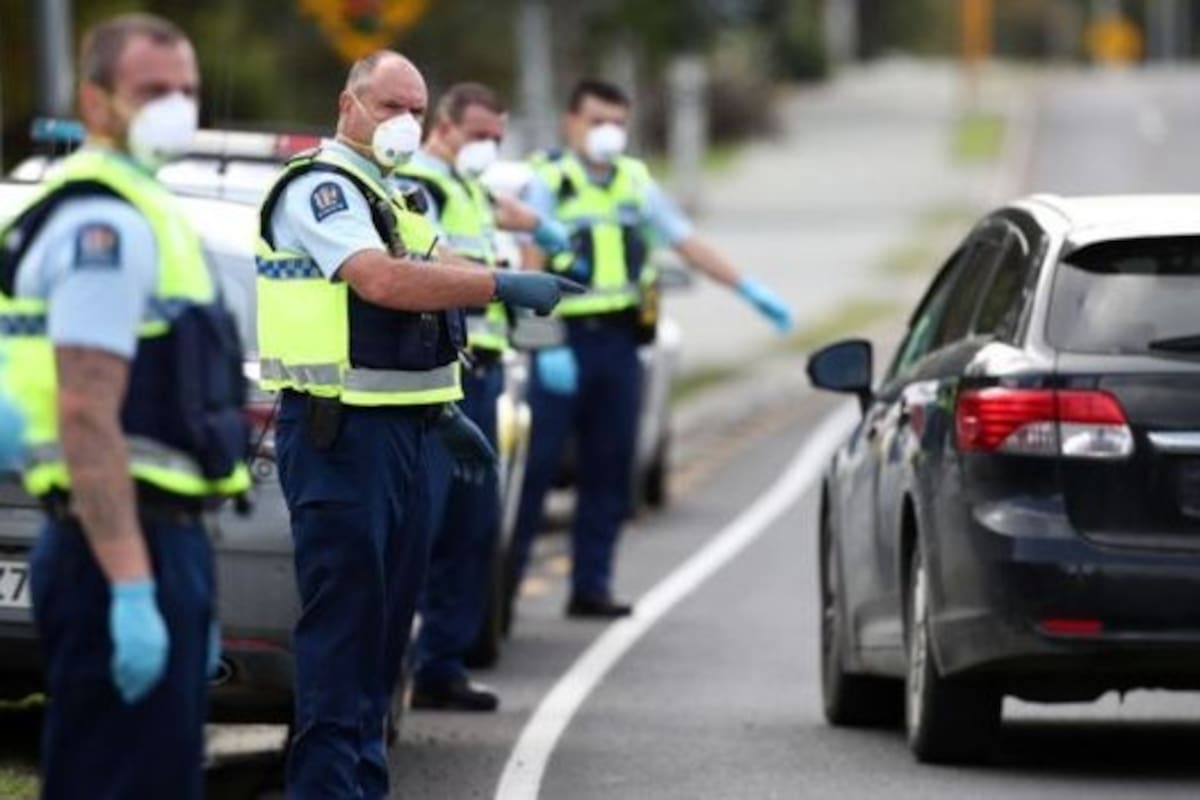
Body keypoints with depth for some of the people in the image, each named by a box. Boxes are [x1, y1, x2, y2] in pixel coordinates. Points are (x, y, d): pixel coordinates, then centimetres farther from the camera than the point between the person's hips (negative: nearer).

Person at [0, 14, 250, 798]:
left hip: (162, 537, 11)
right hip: (123, 549, -11)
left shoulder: (144, 209, 19)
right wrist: (132, 592, -27)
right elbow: (86, 418, -22)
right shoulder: (104, 224, -14)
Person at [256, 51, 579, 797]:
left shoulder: (397, 196, 20)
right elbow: (381, 282, -26)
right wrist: (503, 286, -26)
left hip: (408, 428, 10)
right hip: (342, 431, -10)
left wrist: (445, 413, 22)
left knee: (388, 616, 12)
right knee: (342, 616, -10)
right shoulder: (319, 188, -11)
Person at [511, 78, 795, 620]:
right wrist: (545, 346, -20)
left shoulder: (635, 181, 14)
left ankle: (591, 585, 12)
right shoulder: (548, 183, -4)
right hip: (565, 343, -6)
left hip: (619, 344, 6)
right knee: (534, 467, -7)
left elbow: (686, 243, 18)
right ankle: (502, 579, -2)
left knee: (609, 472, 6)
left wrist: (749, 290, 12)